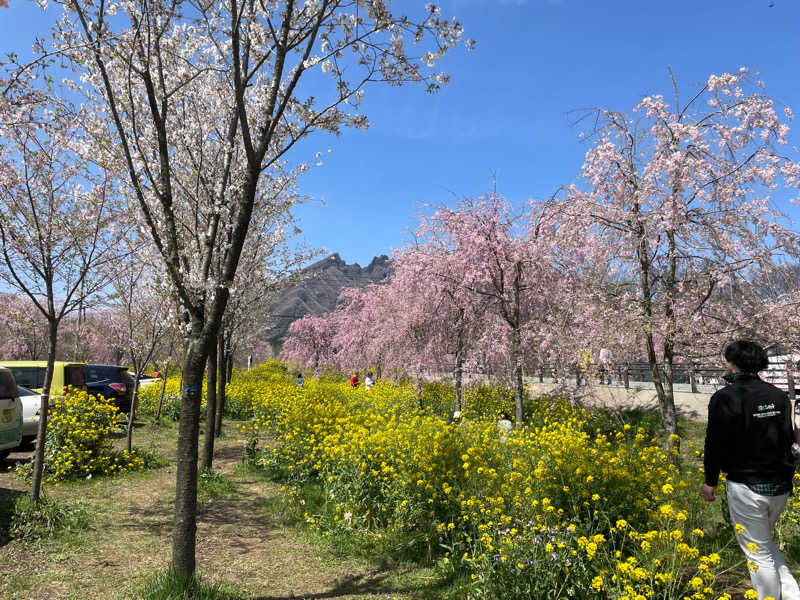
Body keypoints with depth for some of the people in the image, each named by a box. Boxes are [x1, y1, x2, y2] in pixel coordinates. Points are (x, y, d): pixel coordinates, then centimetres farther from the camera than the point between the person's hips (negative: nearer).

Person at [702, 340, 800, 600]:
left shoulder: (725, 397, -16)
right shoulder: (779, 396, 2)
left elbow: (715, 443, -13)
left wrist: (710, 481, 0)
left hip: (747, 487, -7)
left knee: (758, 552, 8)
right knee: (765, 543, 25)